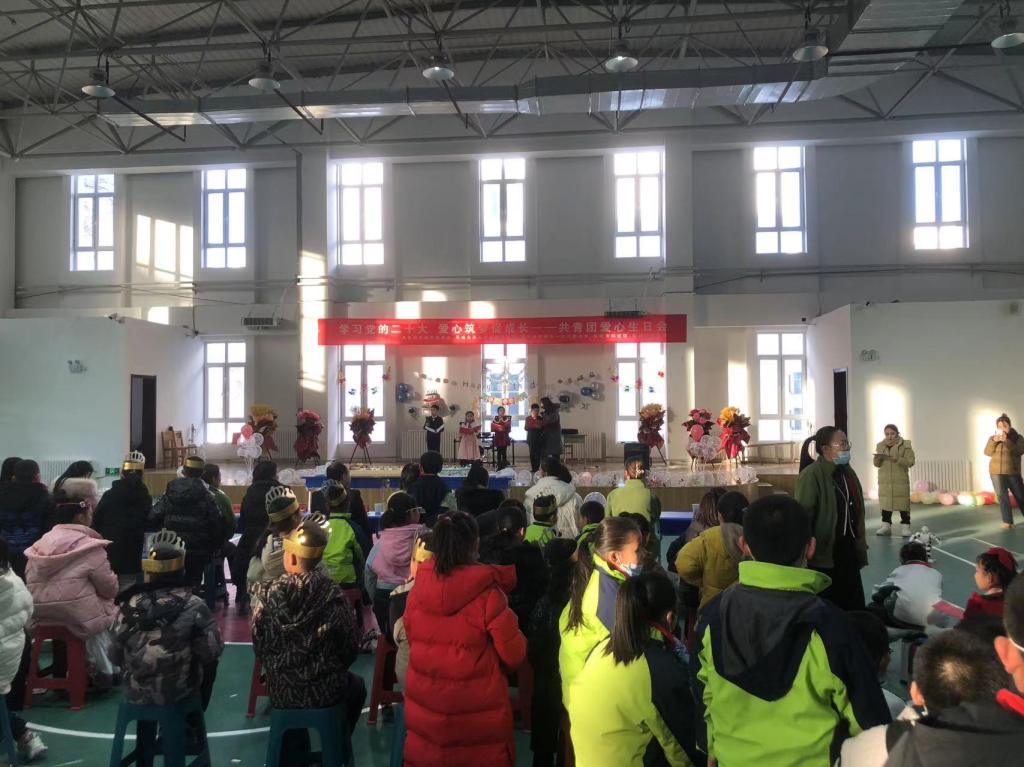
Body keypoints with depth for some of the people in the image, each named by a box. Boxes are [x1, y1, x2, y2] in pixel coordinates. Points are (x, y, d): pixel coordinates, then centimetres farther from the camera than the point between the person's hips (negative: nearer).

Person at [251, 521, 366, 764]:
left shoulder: (267, 595, -15)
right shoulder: (333, 596, -18)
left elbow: (259, 647, -5)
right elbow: (350, 648, -9)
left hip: (280, 691, 2)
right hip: (326, 690, -2)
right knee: (356, 687, 32)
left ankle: (296, 757, 48)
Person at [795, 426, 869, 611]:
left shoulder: (847, 472, 9)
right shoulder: (811, 475, -18)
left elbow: (855, 511, 16)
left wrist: (860, 543, 16)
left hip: (848, 550, 7)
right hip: (824, 554, -7)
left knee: (854, 605, 11)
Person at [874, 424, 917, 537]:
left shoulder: (905, 445, -2)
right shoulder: (880, 446, 8)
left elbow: (911, 461, -10)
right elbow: (876, 464, 8)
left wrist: (897, 459, -24)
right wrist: (878, 458, -15)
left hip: (901, 480, -3)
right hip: (885, 480, 3)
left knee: (903, 502, -3)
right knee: (885, 502, 6)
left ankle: (905, 526, 5)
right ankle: (886, 526, 14)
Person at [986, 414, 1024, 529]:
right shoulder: (993, 438, 8)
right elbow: (988, 452, -4)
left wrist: (1006, 441, -24)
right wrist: (994, 441, -18)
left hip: (1013, 473, -1)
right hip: (996, 472, 1)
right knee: (1002, 497, -4)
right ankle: (1008, 522, -3)